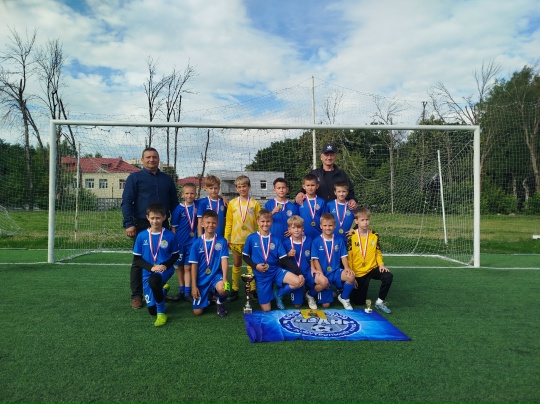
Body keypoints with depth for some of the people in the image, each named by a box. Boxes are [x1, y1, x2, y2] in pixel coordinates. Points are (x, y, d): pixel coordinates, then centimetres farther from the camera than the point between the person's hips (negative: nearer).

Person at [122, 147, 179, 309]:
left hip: (163, 226, 4)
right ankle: (137, 296, 11)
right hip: (142, 226, -3)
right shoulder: (134, 178, 3)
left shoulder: (167, 179, 15)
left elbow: (174, 203, 18)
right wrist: (129, 224, -14)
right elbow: (126, 202, -4)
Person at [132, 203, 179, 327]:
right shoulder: (141, 236, -6)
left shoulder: (170, 235, -7)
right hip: (148, 272, 3)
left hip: (165, 269, -3)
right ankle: (162, 290, 41)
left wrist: (165, 265, -15)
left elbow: (175, 255, 4)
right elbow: (136, 259, 0)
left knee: (153, 281, -39)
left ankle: (162, 313, -16)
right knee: (152, 310, 6)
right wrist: (151, 267, -16)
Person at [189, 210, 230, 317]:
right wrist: (193, 286, -5)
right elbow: (194, 265, -2)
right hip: (201, 279, 1)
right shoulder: (197, 243, -4)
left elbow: (224, 260, -12)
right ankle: (208, 295, 32)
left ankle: (220, 303, 1)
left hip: (216, 275, -1)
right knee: (197, 312, -2)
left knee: (222, 289, -36)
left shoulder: (222, 241, -6)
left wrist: (224, 278, -26)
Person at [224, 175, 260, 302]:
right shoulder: (232, 203, 2)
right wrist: (226, 238, 1)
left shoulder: (254, 203, -1)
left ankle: (253, 290, 15)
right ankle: (235, 290, 20)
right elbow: (228, 222, 4)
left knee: (251, 265, 5)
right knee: (236, 265, 12)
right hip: (236, 239, 2)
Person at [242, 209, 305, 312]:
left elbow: (285, 259, -3)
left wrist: (299, 273, -13)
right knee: (266, 309, -3)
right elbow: (245, 256, 4)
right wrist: (255, 266, -14)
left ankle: (277, 294, 6)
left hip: (276, 270, 2)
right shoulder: (251, 238, -4)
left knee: (298, 282, -22)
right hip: (261, 275, -2)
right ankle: (267, 296, 33)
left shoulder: (276, 240, 1)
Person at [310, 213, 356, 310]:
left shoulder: (339, 240, 5)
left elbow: (343, 256, 4)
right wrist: (322, 276, -15)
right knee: (326, 304, -9)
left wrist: (346, 268, -17)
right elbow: (315, 259, -6)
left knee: (351, 276, -32)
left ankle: (344, 298, -3)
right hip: (324, 274, -2)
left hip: (336, 272, 2)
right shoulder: (316, 241, -3)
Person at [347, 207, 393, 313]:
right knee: (359, 301, 2)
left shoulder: (374, 236, -1)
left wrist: (381, 264, -9)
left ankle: (380, 301, -7)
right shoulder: (351, 237, -12)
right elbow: (348, 258, -8)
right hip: (358, 272, -3)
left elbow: (378, 252, 10)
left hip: (372, 268, 3)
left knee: (388, 277, -27)